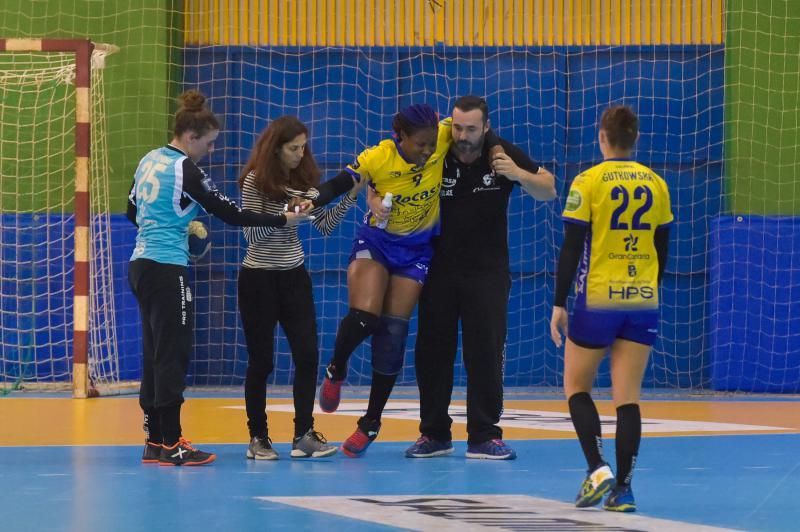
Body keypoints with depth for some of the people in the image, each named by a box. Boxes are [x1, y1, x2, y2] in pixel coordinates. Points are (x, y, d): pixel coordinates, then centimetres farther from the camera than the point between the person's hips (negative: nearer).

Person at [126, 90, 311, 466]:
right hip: (167, 269, -9)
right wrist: (284, 220, -9)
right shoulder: (185, 170, -14)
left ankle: (155, 441, 13)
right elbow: (229, 214, -14)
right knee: (173, 354, -5)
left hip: (141, 264, 9)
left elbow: (133, 212, 21)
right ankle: (171, 446, -4)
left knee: (155, 353, 11)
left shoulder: (150, 160, 10)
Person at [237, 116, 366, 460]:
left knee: (307, 354, -4)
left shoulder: (304, 180, 4)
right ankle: (258, 438, 11)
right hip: (259, 279, -5)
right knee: (261, 360, 2)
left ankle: (304, 434, 0)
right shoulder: (255, 182, -10)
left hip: (294, 276, 5)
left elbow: (326, 226, 2)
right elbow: (251, 234, -13)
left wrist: (350, 196, -9)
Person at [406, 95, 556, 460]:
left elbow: (548, 191, -5)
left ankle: (484, 437, 2)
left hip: (488, 270, -1)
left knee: (486, 352, -3)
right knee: (431, 351, 4)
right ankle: (434, 434, 15)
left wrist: (519, 175, -25)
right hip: (440, 269, 1)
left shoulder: (503, 154, -8)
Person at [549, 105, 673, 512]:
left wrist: (559, 303, -2)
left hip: (598, 301, -3)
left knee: (577, 387, 12)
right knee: (628, 397, 4)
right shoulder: (655, 184, 5)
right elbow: (662, 249, 10)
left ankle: (597, 469, -6)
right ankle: (623, 488, -1)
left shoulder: (588, 182, -8)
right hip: (643, 301, 3)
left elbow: (571, 249, -8)